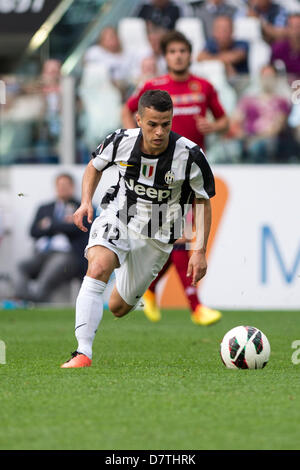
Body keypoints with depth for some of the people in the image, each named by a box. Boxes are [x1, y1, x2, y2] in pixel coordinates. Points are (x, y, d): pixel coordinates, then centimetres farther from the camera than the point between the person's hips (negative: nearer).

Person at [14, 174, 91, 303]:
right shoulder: (44, 209, 27)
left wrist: (50, 225, 4)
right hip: (41, 255, 3)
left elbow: (76, 229, -3)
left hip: (66, 255, -3)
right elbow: (34, 231, 12)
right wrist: (63, 225, 1)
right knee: (23, 267, -28)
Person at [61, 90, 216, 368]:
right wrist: (86, 202, -9)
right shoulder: (121, 141, -15)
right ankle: (83, 352, -37)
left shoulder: (190, 155, -19)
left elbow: (203, 201, -4)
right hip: (117, 219, 0)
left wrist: (200, 251, -10)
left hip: (157, 237, 0)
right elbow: (95, 166, 8)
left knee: (118, 308, 8)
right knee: (98, 267, -32)